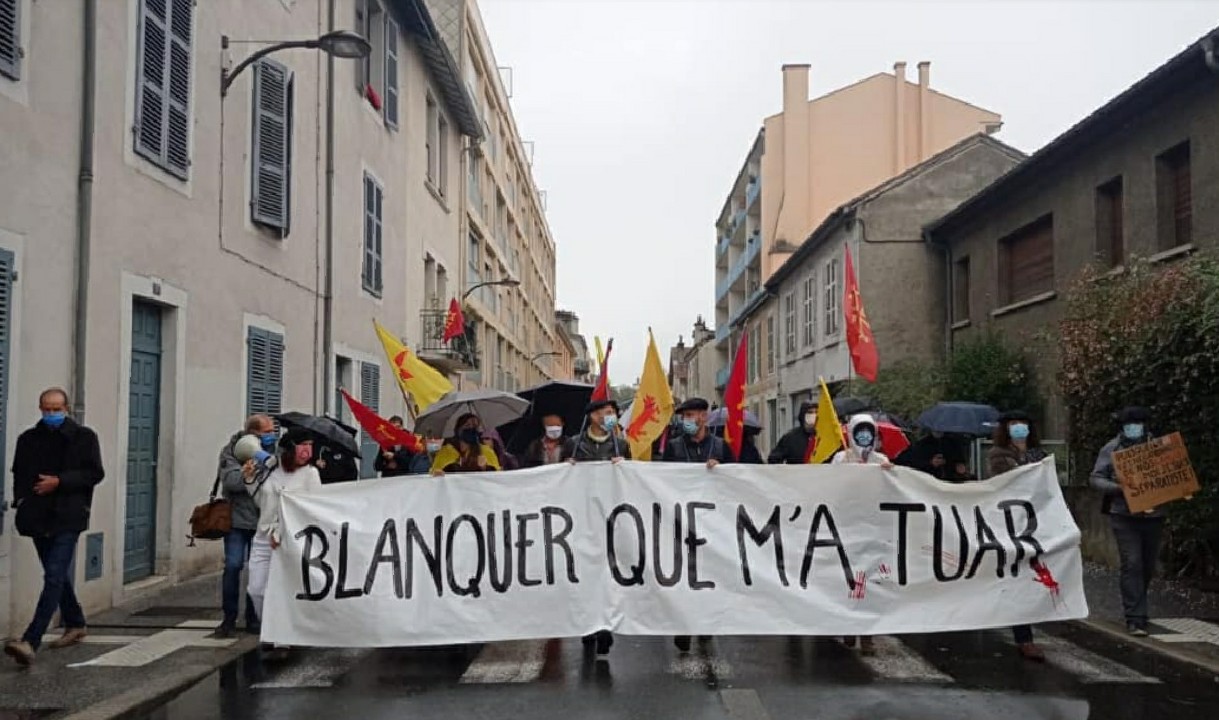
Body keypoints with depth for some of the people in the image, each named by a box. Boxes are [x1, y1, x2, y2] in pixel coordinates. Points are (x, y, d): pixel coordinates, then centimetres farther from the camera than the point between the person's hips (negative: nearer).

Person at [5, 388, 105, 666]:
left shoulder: (84, 437, -2)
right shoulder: (28, 439, 10)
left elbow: (95, 473, -6)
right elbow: (19, 474, 21)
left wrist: (59, 481, -14)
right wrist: (21, 500, 5)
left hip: (67, 518, -5)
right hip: (38, 518, 6)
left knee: (54, 576, -14)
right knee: (57, 575, 17)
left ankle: (31, 641, -19)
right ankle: (75, 625, 35)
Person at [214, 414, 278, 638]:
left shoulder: (273, 451, 11)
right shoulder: (233, 451, -1)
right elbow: (229, 480, -16)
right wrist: (244, 476, -35)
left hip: (263, 520, 3)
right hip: (238, 518, -3)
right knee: (233, 565, -7)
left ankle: (254, 619, 15)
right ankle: (229, 619, 5)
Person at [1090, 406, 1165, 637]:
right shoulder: (1111, 449, 0)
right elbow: (1096, 478, -1)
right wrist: (1118, 488, -19)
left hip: (1153, 514, 3)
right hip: (1124, 515, -3)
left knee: (1148, 566, 13)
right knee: (1132, 564, -11)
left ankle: (1135, 607, 36)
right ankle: (1135, 618, -8)